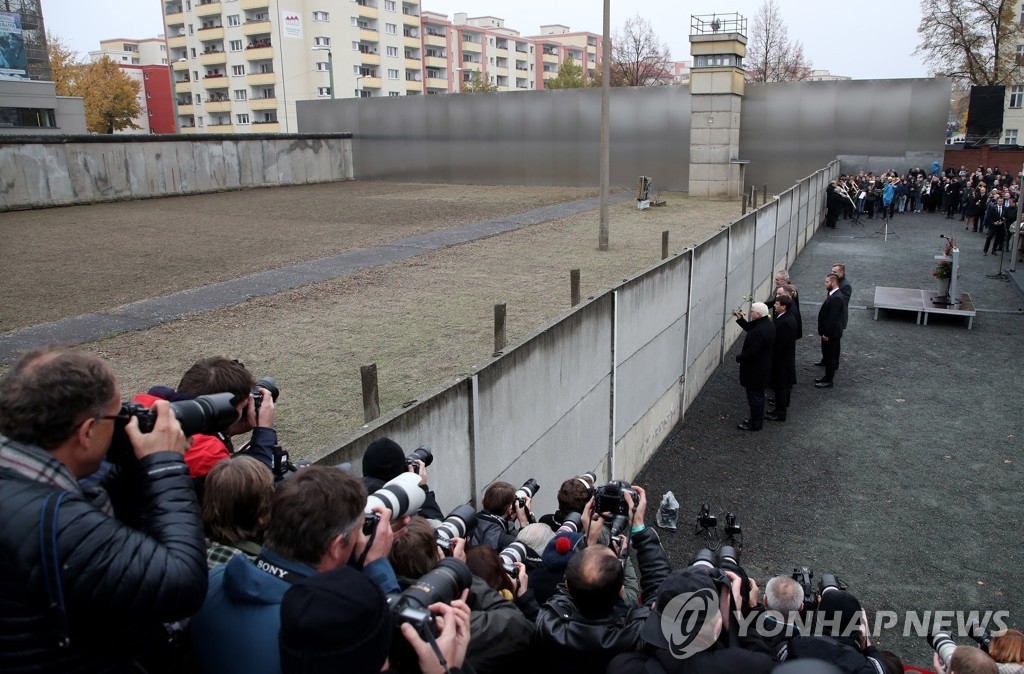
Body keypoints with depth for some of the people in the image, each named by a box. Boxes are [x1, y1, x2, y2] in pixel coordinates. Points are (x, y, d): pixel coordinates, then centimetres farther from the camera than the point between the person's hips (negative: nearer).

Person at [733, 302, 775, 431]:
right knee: (758, 395, 21)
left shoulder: (759, 331, -31)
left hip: (755, 371, -10)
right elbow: (750, 328, 18)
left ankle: (755, 424, 16)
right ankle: (758, 420, 34)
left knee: (755, 396, 4)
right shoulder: (768, 324, 1)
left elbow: (751, 352, -29)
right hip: (764, 368, 10)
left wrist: (739, 358, -13)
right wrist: (740, 319, 10)